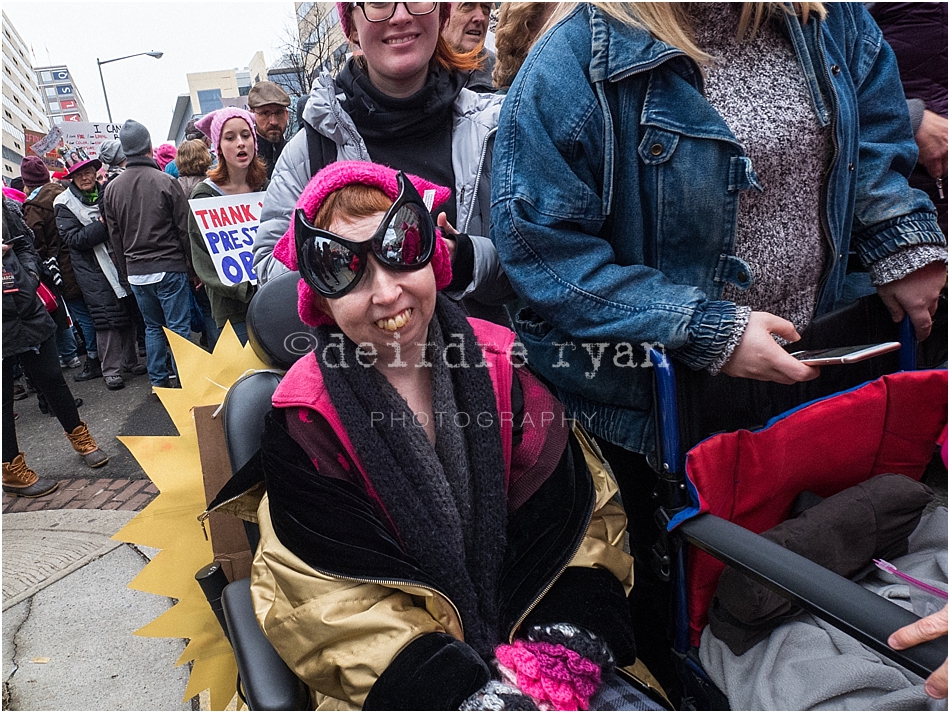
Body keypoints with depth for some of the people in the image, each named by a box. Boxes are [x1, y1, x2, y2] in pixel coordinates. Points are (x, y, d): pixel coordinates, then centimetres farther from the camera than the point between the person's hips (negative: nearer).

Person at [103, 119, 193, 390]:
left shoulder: (112, 189, 5)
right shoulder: (165, 182, -11)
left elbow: (115, 236, 11)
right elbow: (184, 227, -8)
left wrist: (126, 270, 19)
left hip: (136, 272, 5)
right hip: (169, 266, -5)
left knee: (152, 326, 15)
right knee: (178, 327, 0)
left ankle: (159, 382, 20)